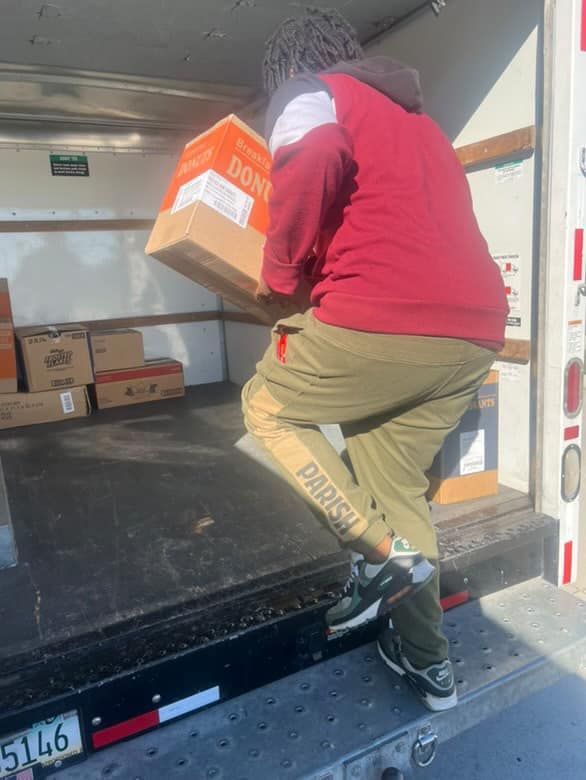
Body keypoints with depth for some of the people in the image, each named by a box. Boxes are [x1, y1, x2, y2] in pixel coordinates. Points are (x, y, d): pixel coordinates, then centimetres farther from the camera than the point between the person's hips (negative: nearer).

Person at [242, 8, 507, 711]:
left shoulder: (309, 93, 9)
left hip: (384, 321, -8)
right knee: (397, 488, 20)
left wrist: (280, 275, -3)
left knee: (267, 407, 15)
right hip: (475, 332, 8)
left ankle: (382, 554, 7)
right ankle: (428, 663, 31)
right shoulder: (415, 118, 33)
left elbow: (315, 159, -15)